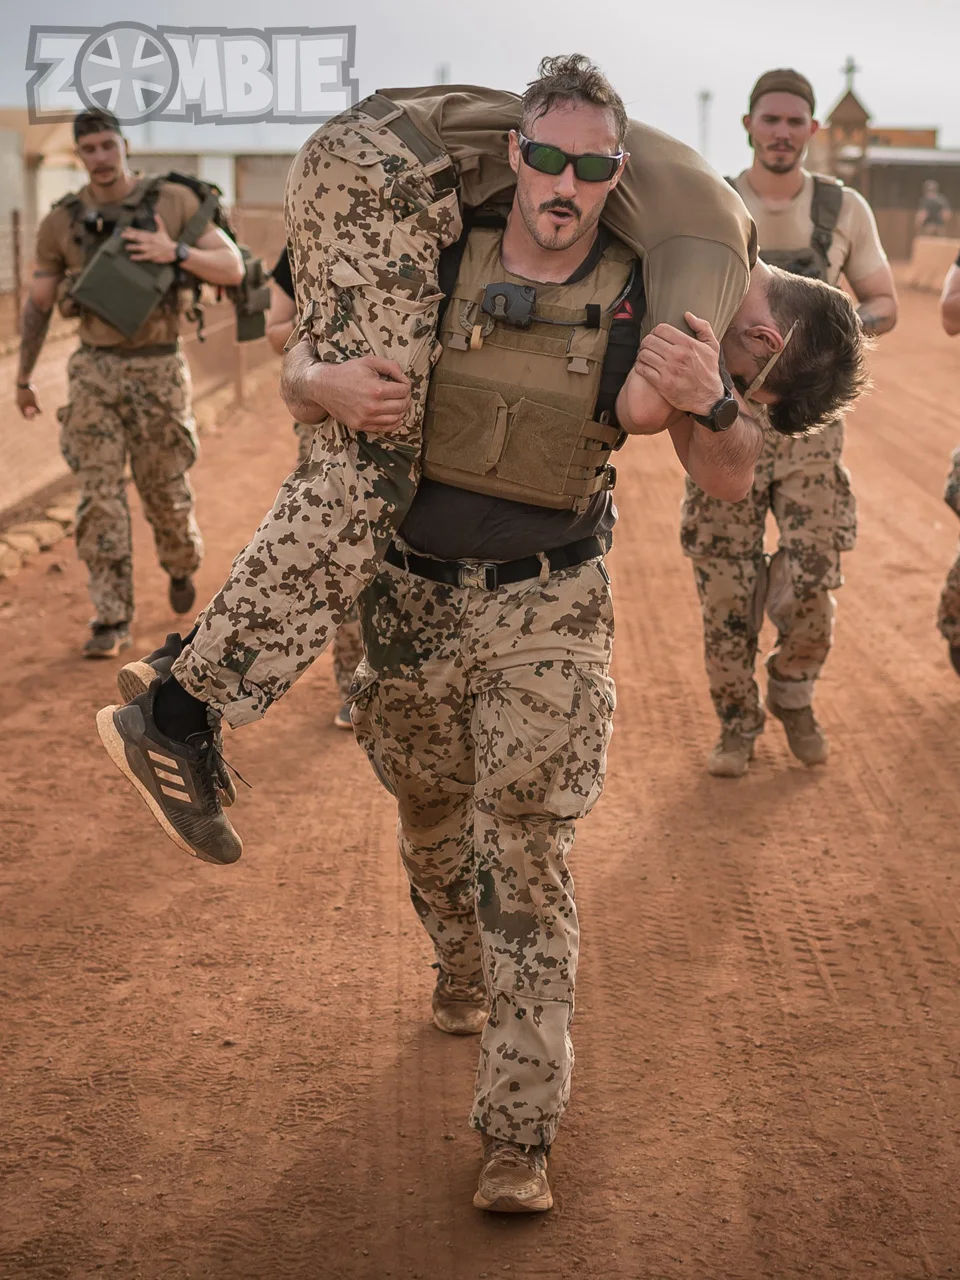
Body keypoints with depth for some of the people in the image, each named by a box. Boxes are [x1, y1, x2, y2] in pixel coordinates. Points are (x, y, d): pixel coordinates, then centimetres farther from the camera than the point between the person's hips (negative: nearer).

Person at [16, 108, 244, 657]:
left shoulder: (175, 200, -5)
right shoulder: (62, 222, 0)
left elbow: (233, 269, -9)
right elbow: (38, 306, 12)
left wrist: (174, 253, -27)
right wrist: (24, 379, 19)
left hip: (159, 372, -1)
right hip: (95, 371, 1)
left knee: (165, 493, 9)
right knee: (100, 497, -8)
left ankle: (183, 565, 43)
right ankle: (113, 622, -3)